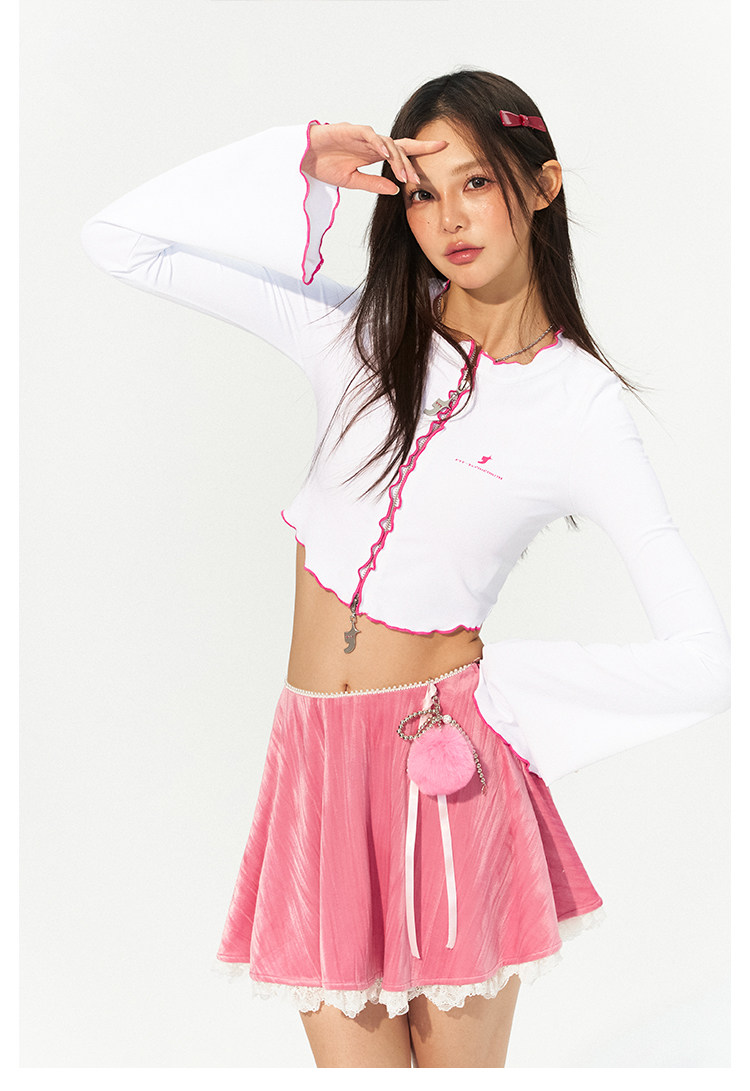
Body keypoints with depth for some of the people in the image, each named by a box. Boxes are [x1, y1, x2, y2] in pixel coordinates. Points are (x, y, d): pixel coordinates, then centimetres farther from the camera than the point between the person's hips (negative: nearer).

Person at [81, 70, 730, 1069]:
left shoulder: (582, 405, -5)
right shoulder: (361, 331, 4)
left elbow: (702, 660, -9)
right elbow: (124, 240, 2)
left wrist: (497, 686, -5)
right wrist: (302, 163, -7)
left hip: (444, 770, -2)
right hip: (316, 761, 3)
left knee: (460, 1063, 10)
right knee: (353, 1061, 9)